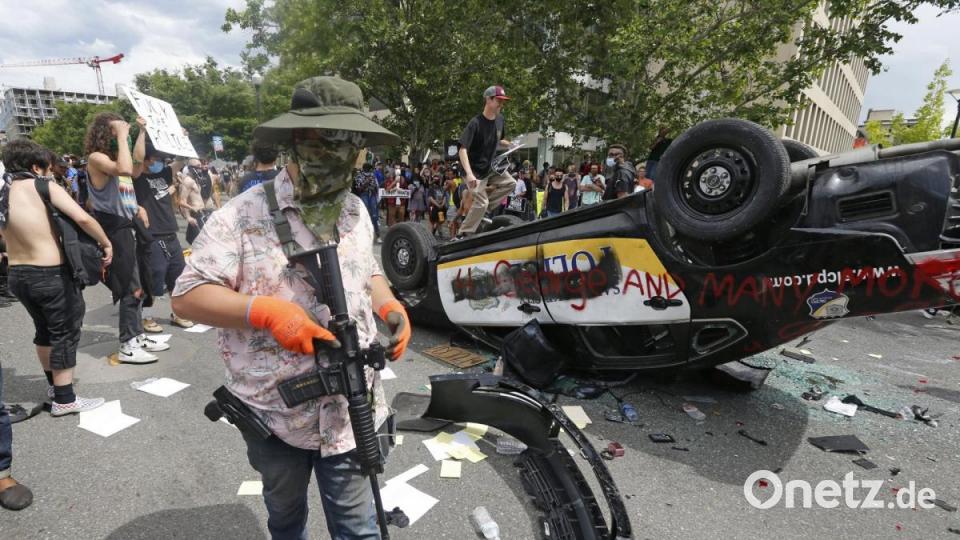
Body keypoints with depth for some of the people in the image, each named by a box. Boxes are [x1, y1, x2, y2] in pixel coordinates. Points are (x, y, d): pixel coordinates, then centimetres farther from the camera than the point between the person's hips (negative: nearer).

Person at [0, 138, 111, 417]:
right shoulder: (43, 186, -11)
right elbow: (82, 218, -24)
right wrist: (106, 243, -13)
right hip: (50, 274, -7)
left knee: (44, 329, 24)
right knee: (65, 332, 5)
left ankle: (53, 384, 41)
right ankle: (64, 400, 11)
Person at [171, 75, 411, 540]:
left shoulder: (356, 211, 5)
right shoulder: (243, 216, -13)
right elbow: (188, 295, -12)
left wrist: (390, 306, -4)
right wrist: (264, 310, -28)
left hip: (349, 411, 2)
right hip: (273, 413, -2)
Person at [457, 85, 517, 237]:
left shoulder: (500, 120, 0)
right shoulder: (475, 123, -21)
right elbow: (463, 149, -27)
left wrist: (511, 145, 2)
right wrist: (469, 173, -39)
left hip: (490, 168, 7)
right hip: (475, 170, -7)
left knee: (510, 183, -2)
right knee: (481, 203, -11)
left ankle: (481, 207, 6)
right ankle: (464, 234, 3)